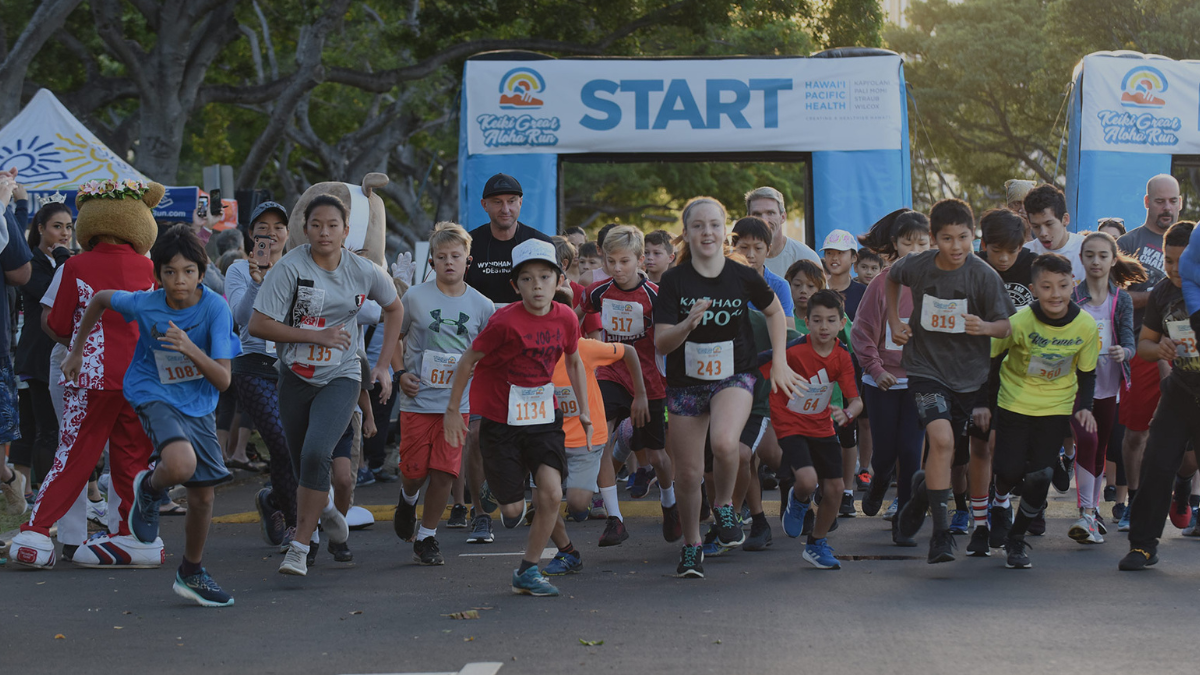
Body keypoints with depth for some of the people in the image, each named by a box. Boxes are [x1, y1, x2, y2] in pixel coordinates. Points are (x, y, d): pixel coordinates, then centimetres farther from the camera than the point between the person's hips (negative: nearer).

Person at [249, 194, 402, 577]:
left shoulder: (363, 271, -3)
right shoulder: (290, 268, -12)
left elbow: (394, 309, 16)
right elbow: (258, 326, -16)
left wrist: (383, 366, 11)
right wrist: (317, 335, -18)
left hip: (340, 377, -1)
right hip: (295, 377, 1)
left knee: (316, 454, -22)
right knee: (302, 468, 10)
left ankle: (299, 547, -15)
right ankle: (324, 508, 46)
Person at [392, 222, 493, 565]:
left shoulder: (481, 306, 1)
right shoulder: (415, 297, -2)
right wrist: (400, 373, -2)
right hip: (417, 398, 0)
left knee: (444, 472, -5)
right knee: (414, 470, 3)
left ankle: (427, 536, 12)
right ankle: (408, 499, 39)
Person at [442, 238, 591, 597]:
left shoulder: (566, 318, -5)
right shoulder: (505, 321, -18)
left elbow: (574, 362, 14)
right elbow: (468, 360, -6)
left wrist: (584, 410, 13)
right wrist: (452, 410, -2)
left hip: (543, 418, 3)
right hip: (501, 420, -3)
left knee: (551, 493, -13)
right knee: (513, 508, -1)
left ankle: (527, 571, 2)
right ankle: (511, 506, 38)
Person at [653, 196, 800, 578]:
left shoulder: (743, 277, -6)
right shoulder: (674, 281, -8)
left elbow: (775, 312, 14)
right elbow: (661, 343, -10)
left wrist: (779, 362, 7)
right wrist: (688, 324, -29)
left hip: (734, 377, -1)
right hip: (686, 383, 1)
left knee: (724, 443, -30)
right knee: (688, 473, 5)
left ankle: (724, 505, 0)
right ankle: (691, 546, 28)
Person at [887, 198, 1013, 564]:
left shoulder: (984, 275, -13)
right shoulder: (916, 266, -8)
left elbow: (1005, 326, -9)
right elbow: (891, 277, 16)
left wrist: (984, 327, -31)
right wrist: (894, 320, 8)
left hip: (968, 373, 1)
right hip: (926, 367, -1)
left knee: (948, 456, 10)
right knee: (941, 440, -22)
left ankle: (924, 488, 46)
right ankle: (941, 531, -15)